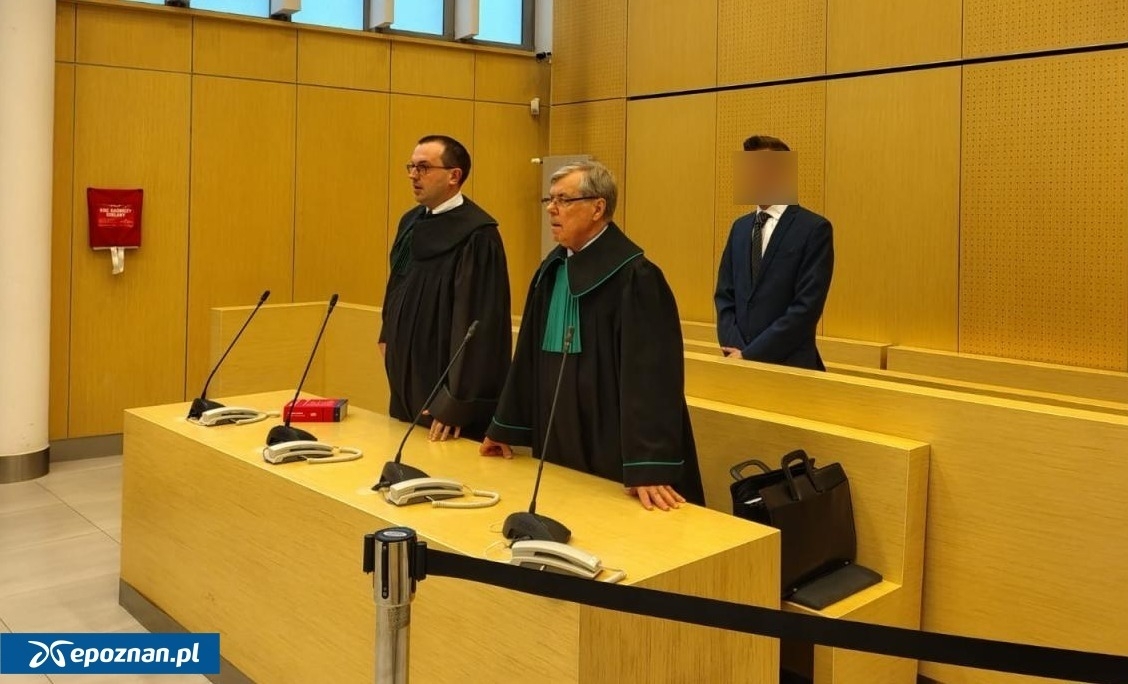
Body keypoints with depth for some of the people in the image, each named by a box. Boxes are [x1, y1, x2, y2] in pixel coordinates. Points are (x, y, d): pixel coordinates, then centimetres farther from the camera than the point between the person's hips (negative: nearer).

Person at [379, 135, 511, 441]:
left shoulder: (478, 236, -20)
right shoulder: (411, 222, 6)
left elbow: (479, 323, -23)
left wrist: (457, 402, -22)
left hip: (445, 387, -8)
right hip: (409, 381, 8)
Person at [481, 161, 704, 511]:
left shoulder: (634, 276, -17)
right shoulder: (552, 269, 6)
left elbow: (649, 375, -23)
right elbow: (529, 356, 13)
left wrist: (648, 470, -28)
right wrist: (504, 428, 16)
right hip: (557, 449, 7)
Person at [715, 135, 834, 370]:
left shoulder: (814, 229, -9)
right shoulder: (740, 227, 10)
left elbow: (806, 307, -15)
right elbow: (725, 295, 8)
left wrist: (750, 354, -15)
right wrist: (735, 349, -7)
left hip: (789, 364, -5)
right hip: (740, 360, 5)